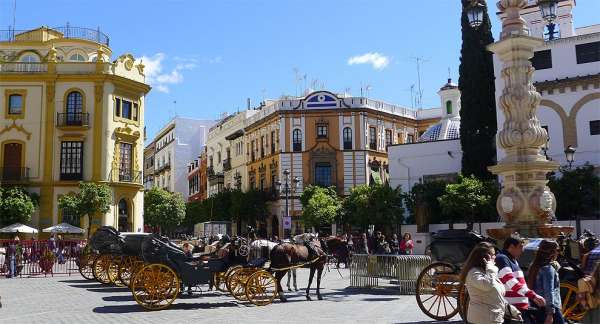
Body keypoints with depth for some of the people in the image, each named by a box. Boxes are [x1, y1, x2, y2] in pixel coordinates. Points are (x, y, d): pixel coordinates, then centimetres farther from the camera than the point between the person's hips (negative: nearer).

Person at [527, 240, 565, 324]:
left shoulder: (536, 267, 12)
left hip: (539, 309, 9)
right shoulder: (548, 268, -13)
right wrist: (550, 313, -21)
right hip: (549, 309, -9)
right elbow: (549, 292, -19)